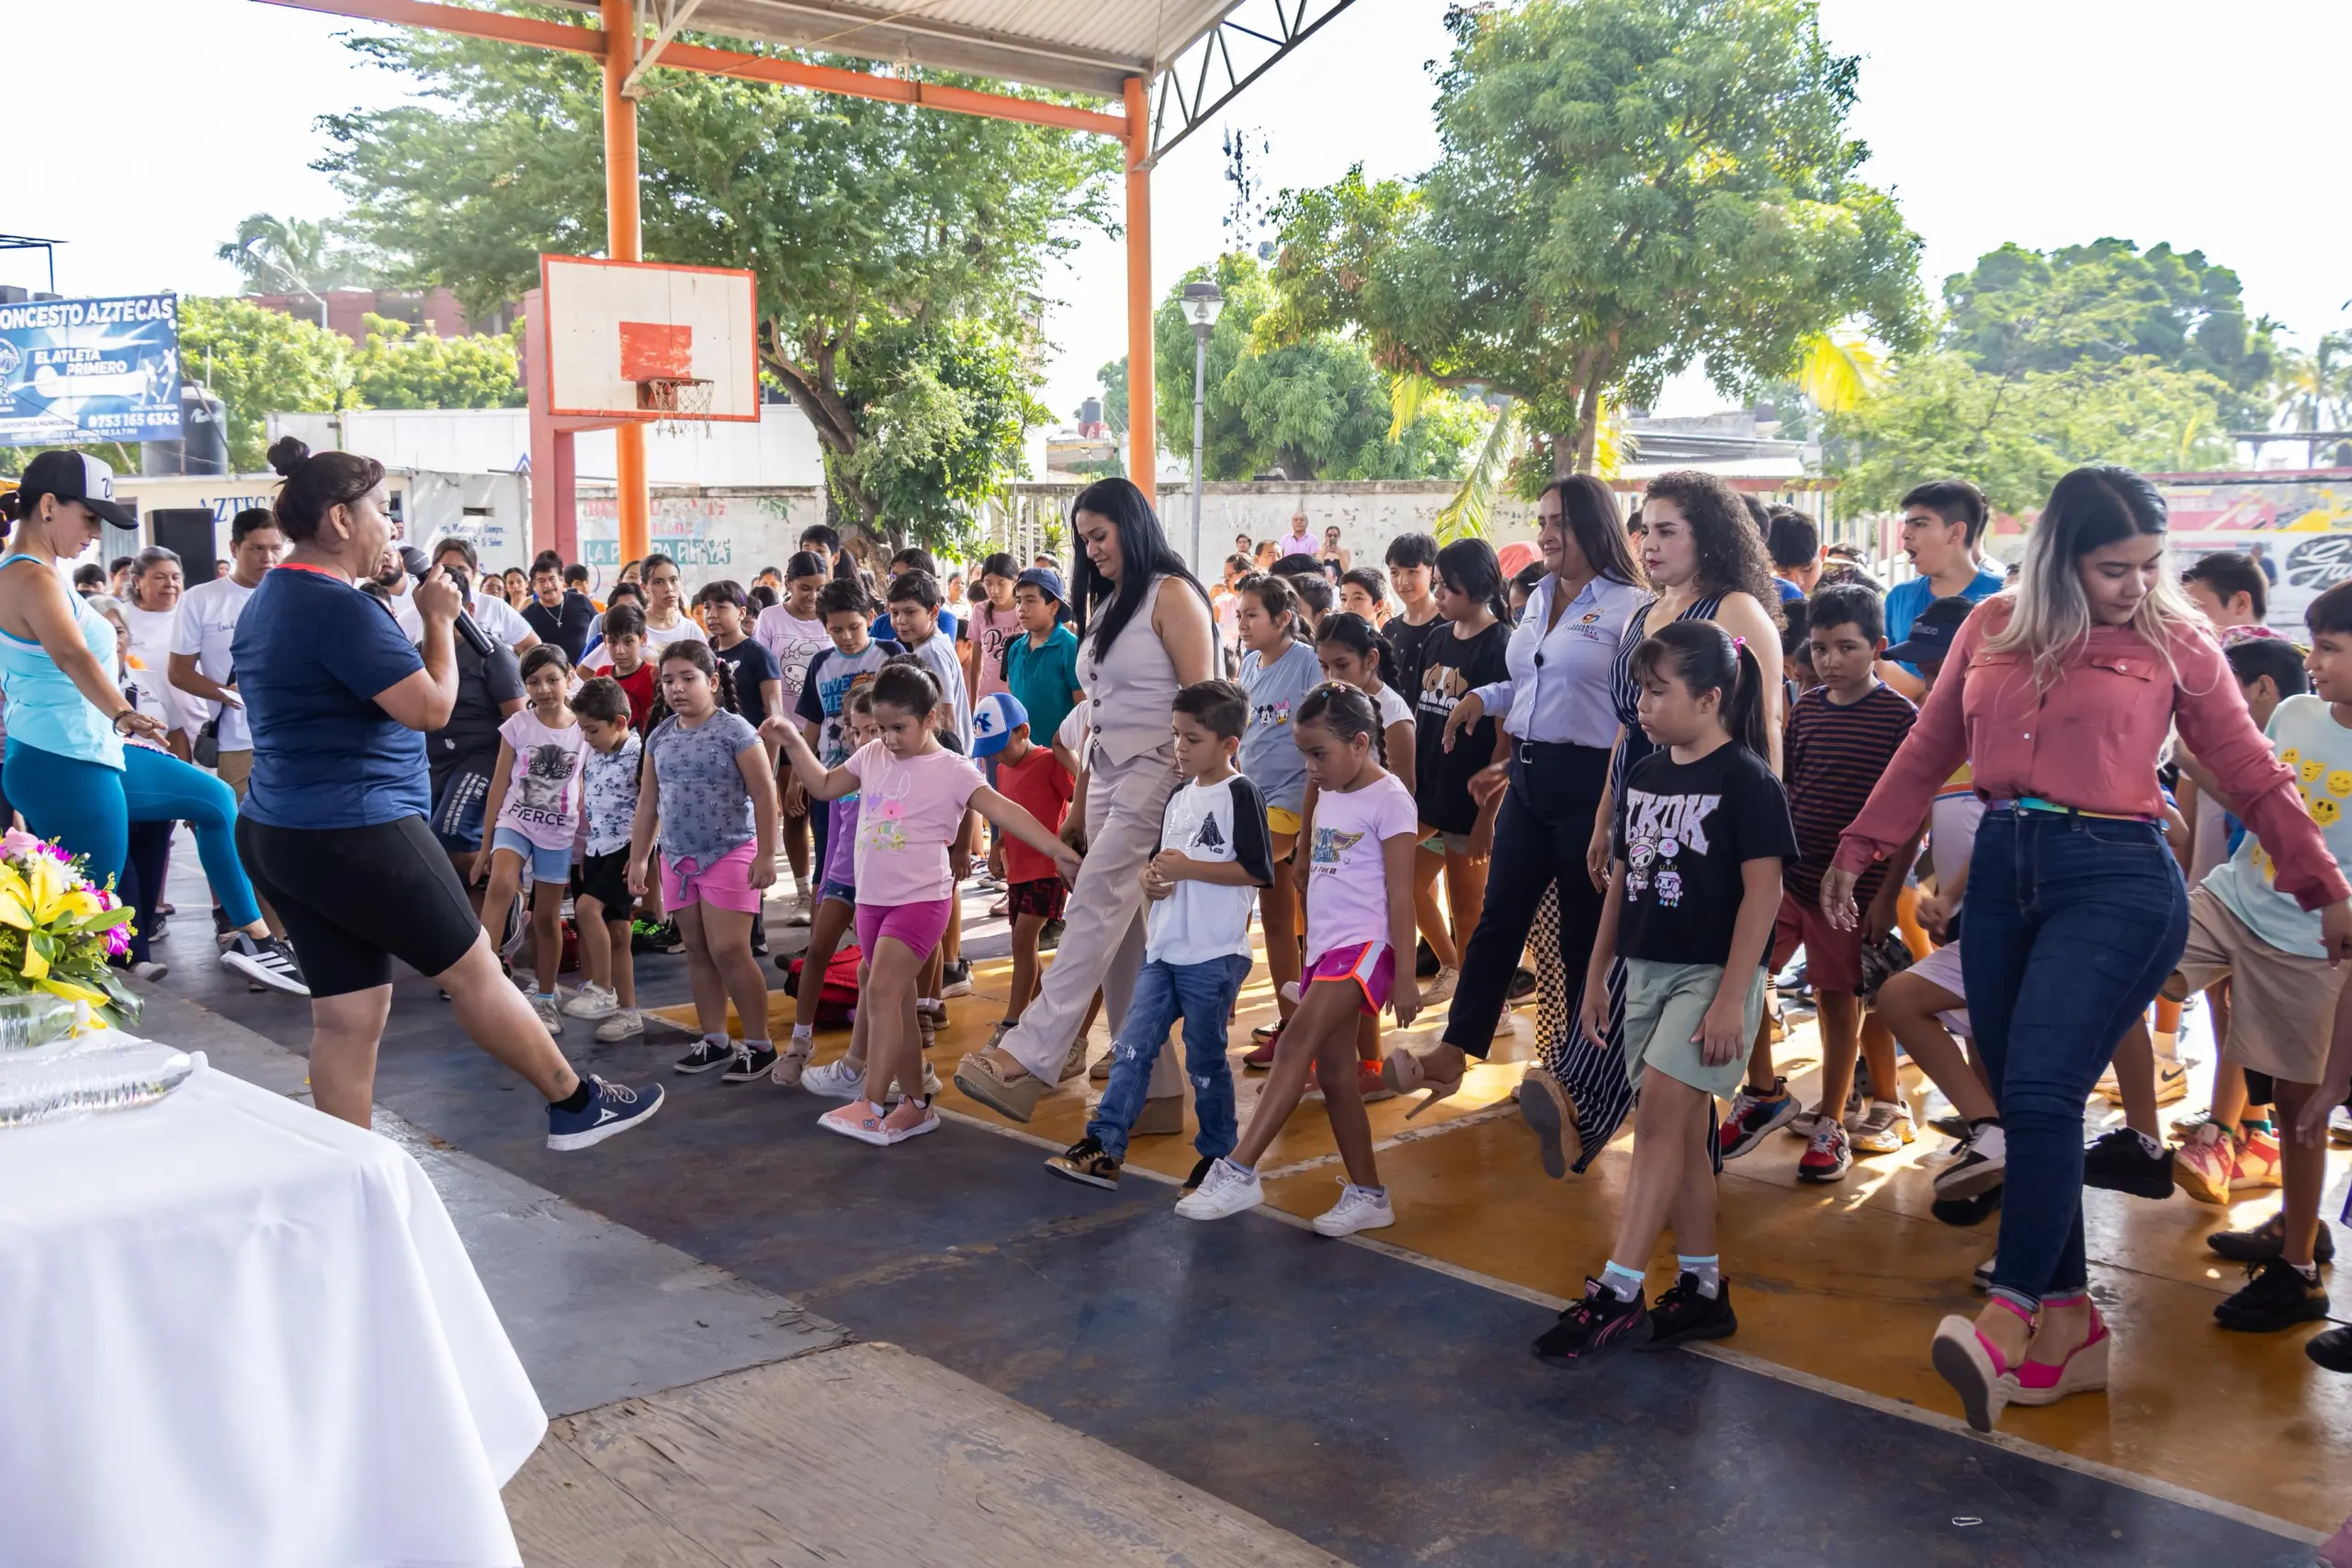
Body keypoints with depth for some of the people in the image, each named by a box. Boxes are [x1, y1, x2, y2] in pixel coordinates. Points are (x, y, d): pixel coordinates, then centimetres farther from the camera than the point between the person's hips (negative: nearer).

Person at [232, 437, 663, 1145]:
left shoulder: (269, 601, 14)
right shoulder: (338, 606, -18)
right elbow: (431, 707, -19)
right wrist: (439, 620, -5)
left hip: (281, 834, 10)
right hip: (357, 835, -10)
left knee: (347, 1017, 10)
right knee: (474, 971, 5)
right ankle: (577, 1104, 20)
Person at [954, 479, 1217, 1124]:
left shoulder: (1171, 594, -3)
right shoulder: (1103, 601, 20)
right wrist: (1079, 805, 18)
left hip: (1155, 774, -8)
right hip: (1106, 775, 8)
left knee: (1095, 907, -19)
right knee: (1123, 937, 3)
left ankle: (1029, 1057, -26)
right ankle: (1154, 1090, 7)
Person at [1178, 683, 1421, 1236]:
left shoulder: (1389, 800, -9)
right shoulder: (1328, 796, 15)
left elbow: (1400, 895, -11)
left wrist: (1405, 977, -12)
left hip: (1365, 945, -9)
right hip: (1323, 947, 9)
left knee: (1296, 1041, -24)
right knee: (1332, 1071, 9)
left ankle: (1238, 1171, -27)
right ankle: (1368, 1196, 18)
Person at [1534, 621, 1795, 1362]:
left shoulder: (1747, 781, -11)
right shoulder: (1643, 776, 10)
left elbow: (1762, 891, -14)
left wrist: (1731, 996, -18)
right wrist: (1597, 973, 16)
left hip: (1711, 975, -7)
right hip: (1646, 971, 7)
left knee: (1659, 1119, -13)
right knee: (1681, 1132, 10)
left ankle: (1616, 1294, -10)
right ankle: (1703, 1289, 20)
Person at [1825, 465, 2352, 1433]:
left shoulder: (2174, 642, 2)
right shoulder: (1991, 630, 8)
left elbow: (2252, 775, 8)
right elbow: (1927, 755, 15)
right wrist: (1856, 851, 14)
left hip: (2117, 879, -4)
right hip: (2002, 872, 4)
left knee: (2041, 1091, -19)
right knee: (2022, 1103, 6)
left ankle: (2012, 1315, -14)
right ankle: (2070, 1323, 16)